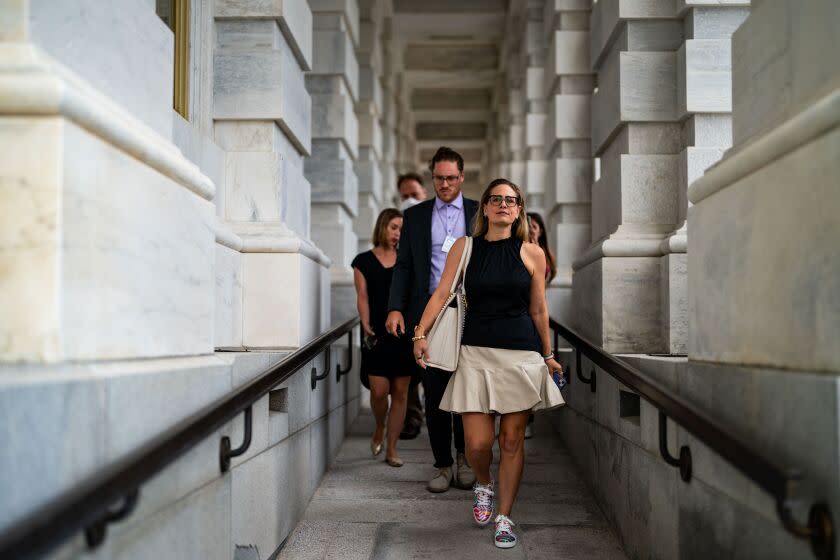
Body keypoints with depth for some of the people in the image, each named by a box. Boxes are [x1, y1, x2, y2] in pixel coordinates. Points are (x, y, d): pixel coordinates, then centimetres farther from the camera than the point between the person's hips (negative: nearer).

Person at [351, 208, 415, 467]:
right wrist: (366, 325, -17)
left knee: (400, 392, 2)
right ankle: (379, 430, 23)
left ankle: (391, 448, 12)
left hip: (404, 332, 2)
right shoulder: (364, 261, 7)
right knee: (379, 391, -8)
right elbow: (362, 296, -1)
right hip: (377, 335, -2)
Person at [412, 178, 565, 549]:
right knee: (478, 442, -5)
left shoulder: (532, 253, 3)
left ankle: (504, 517, 19)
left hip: (522, 354, 0)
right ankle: (483, 486, 29)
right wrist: (421, 333, -12)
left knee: (512, 439, 4)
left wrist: (548, 355, 14)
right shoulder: (465, 247, 5)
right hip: (476, 352, 0)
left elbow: (538, 310, 10)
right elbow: (441, 293, 0)